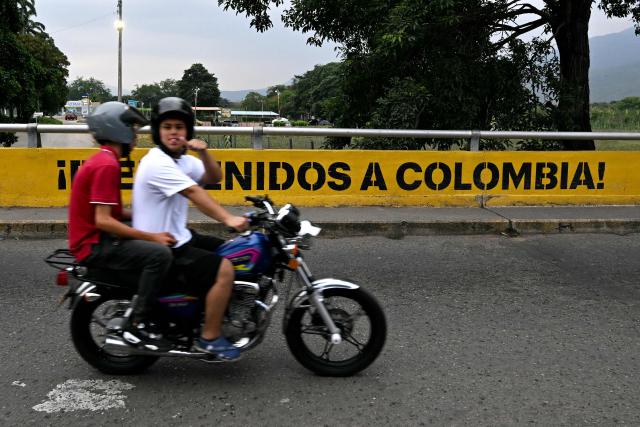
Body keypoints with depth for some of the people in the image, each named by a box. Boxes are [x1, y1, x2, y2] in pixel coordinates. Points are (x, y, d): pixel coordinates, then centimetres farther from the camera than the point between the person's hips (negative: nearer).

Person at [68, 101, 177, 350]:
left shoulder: (101, 160, 15)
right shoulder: (107, 165, -17)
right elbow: (103, 221, -24)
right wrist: (152, 236, -21)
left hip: (97, 239, 11)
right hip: (94, 246, -11)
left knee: (157, 247, 18)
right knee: (160, 253, -25)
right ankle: (137, 325, -16)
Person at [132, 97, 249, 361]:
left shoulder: (182, 159, 11)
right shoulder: (157, 162, -19)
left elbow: (214, 178, 7)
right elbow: (195, 194, -30)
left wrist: (203, 152, -11)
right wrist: (228, 219, -38)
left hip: (178, 237, 10)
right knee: (224, 270, -21)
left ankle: (221, 316, 27)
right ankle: (209, 338, -9)